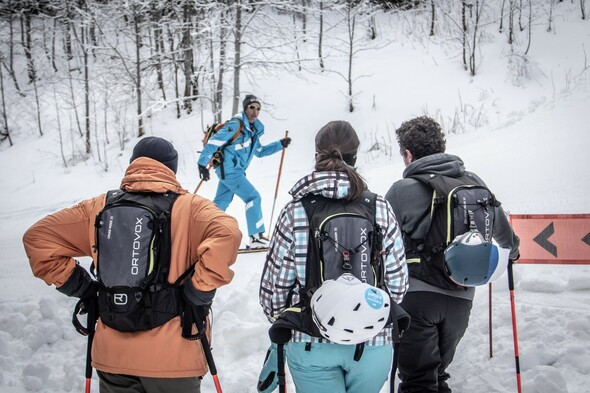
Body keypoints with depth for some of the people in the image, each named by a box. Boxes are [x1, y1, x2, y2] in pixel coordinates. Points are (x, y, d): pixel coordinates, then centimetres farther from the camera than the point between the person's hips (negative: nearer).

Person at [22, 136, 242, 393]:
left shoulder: (99, 207, 4)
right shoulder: (189, 206, -6)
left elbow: (38, 237, 5)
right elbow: (226, 234, -25)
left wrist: (80, 287, 6)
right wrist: (200, 291, -15)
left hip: (112, 355, 3)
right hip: (173, 358, -2)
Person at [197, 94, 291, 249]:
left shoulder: (252, 129, 11)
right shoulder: (236, 125, -16)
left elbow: (259, 151, 22)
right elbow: (213, 142, -19)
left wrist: (280, 144, 14)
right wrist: (203, 164, -23)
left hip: (228, 171, 9)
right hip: (229, 170, -9)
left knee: (220, 204, 16)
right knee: (253, 198, -10)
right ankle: (256, 237, -8)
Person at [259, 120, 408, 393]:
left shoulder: (295, 213, -10)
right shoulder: (380, 210, -7)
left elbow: (275, 283, -5)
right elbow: (397, 281, -1)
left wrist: (279, 320, 16)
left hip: (310, 342, -2)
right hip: (373, 341, 2)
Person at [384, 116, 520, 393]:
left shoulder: (402, 190, -7)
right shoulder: (474, 183, 6)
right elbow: (499, 223, 21)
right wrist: (512, 249, 42)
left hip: (416, 295, -5)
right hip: (460, 298, 5)